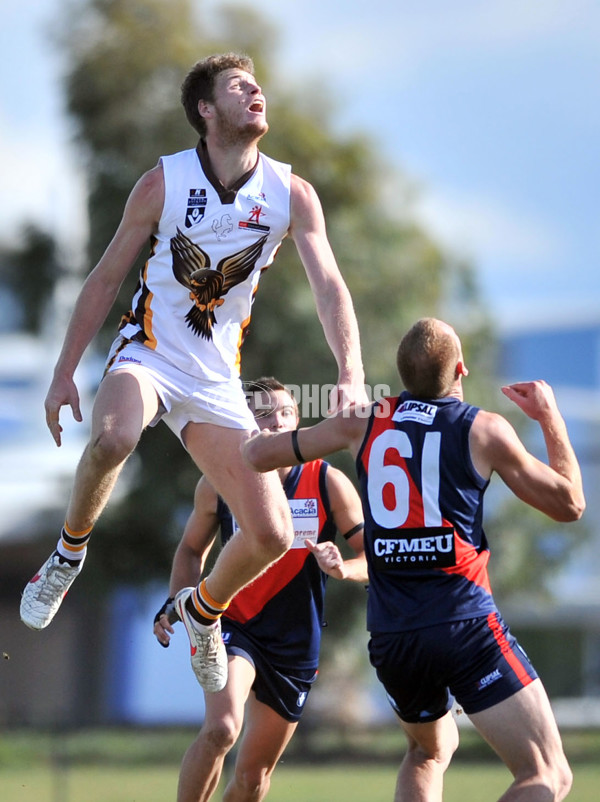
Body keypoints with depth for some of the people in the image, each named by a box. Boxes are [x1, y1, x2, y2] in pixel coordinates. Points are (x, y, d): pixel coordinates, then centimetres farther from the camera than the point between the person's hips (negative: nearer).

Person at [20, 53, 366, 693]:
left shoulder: (292, 195, -3)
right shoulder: (164, 182, -7)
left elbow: (328, 285, -8)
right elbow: (106, 279, 1)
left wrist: (352, 375, -25)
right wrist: (64, 374, -2)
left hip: (217, 380, 3)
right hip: (147, 353, -3)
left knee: (272, 534, -6)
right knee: (112, 437, -39)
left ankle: (204, 609, 26)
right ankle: (69, 552, -11)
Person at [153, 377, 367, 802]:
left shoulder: (329, 484, -7)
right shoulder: (219, 484, -5)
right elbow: (192, 549, 13)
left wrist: (342, 568, -27)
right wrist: (175, 603, -4)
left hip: (295, 645, 2)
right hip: (234, 626, -1)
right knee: (221, 730, -29)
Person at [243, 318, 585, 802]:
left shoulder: (365, 423, 9)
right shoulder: (485, 430, -1)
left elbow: (259, 455, 19)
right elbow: (569, 504, 9)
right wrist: (551, 416, 20)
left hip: (391, 638, 5)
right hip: (467, 628, -5)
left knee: (430, 750, 33)